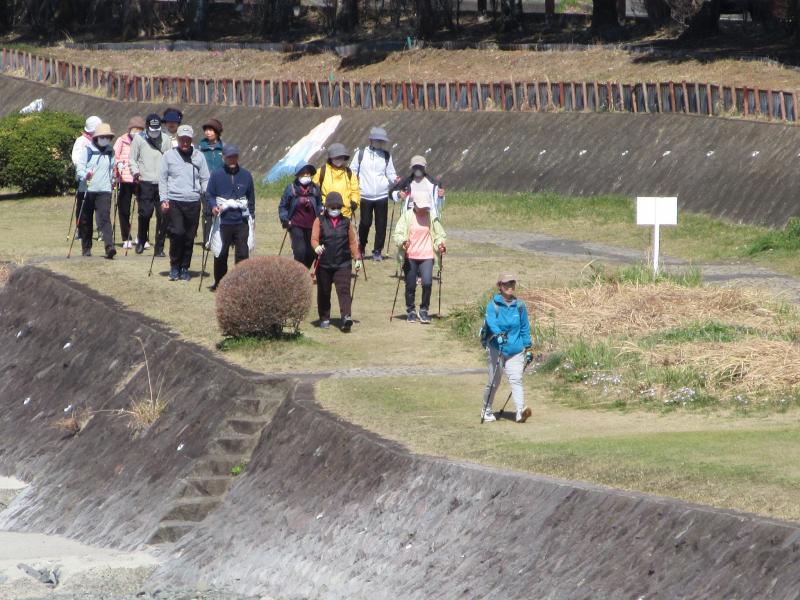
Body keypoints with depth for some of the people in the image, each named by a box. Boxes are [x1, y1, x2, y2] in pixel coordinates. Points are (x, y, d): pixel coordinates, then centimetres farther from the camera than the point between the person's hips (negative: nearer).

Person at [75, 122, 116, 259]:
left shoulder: (110, 152, 11)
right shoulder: (88, 150, 0)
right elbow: (79, 168, -6)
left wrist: (112, 180, 20)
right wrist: (85, 175, -23)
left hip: (104, 191, 0)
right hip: (89, 190, 0)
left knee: (104, 218, -16)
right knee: (86, 221, 8)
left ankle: (109, 247, -27)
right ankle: (86, 248, 22)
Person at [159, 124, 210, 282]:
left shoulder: (199, 156, 9)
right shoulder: (169, 156, 6)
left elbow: (205, 179, 11)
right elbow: (163, 179, 8)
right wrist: (164, 199, -2)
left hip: (193, 202, 2)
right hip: (174, 201, -2)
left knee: (189, 237, 4)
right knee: (177, 233, -15)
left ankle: (184, 268, 16)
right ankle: (174, 267, -1)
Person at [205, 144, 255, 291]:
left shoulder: (246, 175, 9)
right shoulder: (217, 175, 2)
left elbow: (251, 197, 17)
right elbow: (209, 194, 4)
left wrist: (251, 215, 13)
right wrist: (213, 206, -15)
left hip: (242, 222, 1)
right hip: (223, 222, -1)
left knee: (242, 254, -4)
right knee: (221, 253, 4)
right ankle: (219, 283, 19)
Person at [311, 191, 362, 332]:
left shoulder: (346, 222, 10)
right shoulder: (320, 221, 3)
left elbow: (352, 241, 15)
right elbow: (314, 238, -6)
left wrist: (357, 257, 10)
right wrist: (317, 247, -28)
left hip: (343, 264, 0)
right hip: (324, 263, 0)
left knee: (344, 290, -14)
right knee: (324, 292, 10)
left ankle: (346, 317, -24)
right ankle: (324, 319, 24)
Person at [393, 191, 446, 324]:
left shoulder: (431, 217, 4)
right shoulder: (407, 216, -1)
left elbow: (440, 234, 11)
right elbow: (398, 234, -7)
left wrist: (440, 244, -10)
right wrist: (403, 242, -28)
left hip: (426, 256, 0)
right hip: (410, 256, 0)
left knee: (427, 283, -16)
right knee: (410, 286, 4)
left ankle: (424, 310, 2)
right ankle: (410, 311, 23)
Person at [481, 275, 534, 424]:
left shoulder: (520, 306, 8)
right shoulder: (493, 305, -3)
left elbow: (525, 327, 13)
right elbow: (491, 322, -20)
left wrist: (528, 348, 10)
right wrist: (498, 334, -39)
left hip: (515, 349, 2)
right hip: (496, 348, -2)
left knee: (515, 380, -13)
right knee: (493, 382, 7)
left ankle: (520, 412, -25)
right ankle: (487, 411, 27)